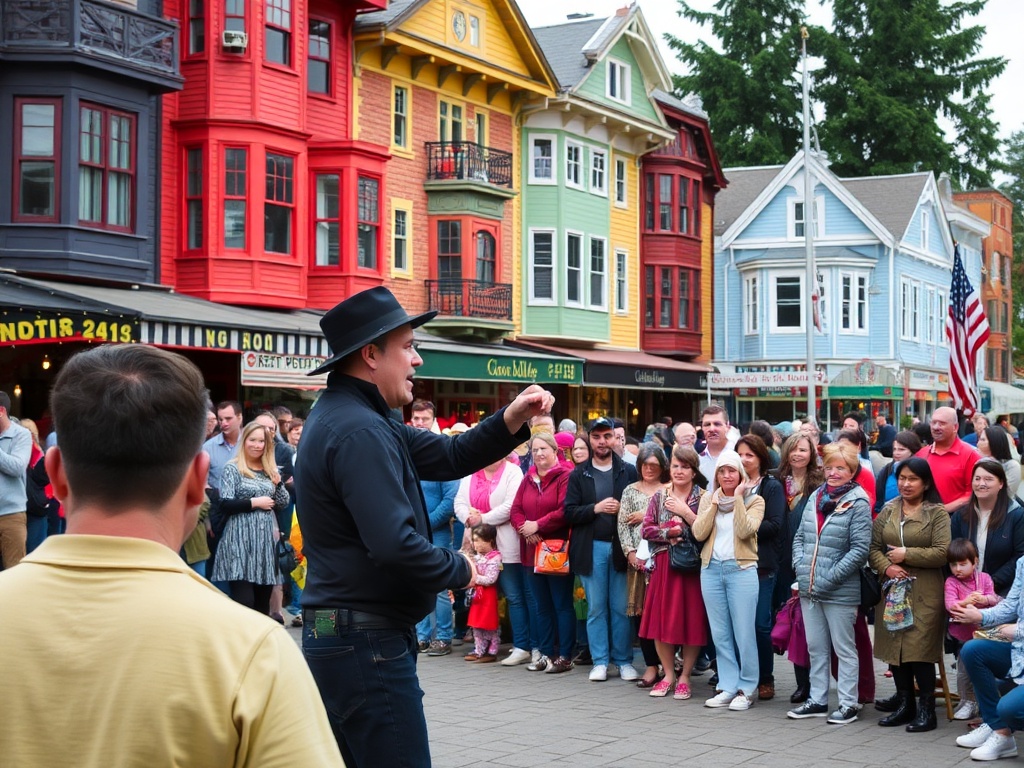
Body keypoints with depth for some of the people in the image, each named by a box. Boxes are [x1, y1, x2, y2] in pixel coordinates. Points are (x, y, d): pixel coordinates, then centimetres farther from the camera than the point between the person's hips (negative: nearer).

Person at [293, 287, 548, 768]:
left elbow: (448, 456, 16)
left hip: (338, 637, 11)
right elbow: (395, 545, -28)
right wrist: (459, 570, -11)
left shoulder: (348, 416, 14)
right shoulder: (359, 431, -19)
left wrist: (511, 421, 1)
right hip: (368, 643, -11)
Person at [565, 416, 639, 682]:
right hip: (591, 548, 1)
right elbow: (569, 513, -1)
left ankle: (624, 661, 13)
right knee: (596, 608, 6)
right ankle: (600, 661, 13)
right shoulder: (578, 475, 7)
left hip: (621, 546, -1)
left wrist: (622, 509, -17)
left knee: (622, 608, 4)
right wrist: (596, 509, -14)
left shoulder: (628, 472, 4)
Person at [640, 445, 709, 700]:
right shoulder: (659, 496, 10)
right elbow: (647, 529, 3)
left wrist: (686, 512, -14)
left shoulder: (703, 498, 0)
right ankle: (668, 674, 18)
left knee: (691, 621, -1)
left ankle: (684, 677, 12)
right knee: (661, 620, 3)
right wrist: (669, 534, -11)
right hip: (663, 565, 3)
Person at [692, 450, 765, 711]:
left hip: (741, 569, -4)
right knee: (720, 634, 8)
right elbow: (698, 533, -2)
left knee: (744, 633, -3)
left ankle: (747, 689, 6)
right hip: (711, 569, 4)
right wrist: (714, 503, -6)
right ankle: (728, 687, 16)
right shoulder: (708, 499, 10)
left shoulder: (754, 500, 0)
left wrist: (738, 498, -14)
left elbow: (744, 531, -16)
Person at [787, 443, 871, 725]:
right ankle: (817, 700, 24)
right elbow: (800, 536, 16)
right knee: (815, 647, 14)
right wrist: (800, 565, 0)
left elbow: (860, 548, -15)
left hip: (840, 592, -7)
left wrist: (831, 577, -18)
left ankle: (848, 703, 12)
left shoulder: (857, 503, -10)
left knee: (844, 648, 4)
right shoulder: (816, 497, 10)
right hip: (809, 589, 7)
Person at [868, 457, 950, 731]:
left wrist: (907, 554, -12)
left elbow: (942, 553, -11)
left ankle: (926, 710, 2)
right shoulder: (888, 511, 12)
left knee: (920, 648, -8)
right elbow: (873, 548, 9)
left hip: (924, 593, -5)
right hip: (892, 590, 5)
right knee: (894, 645, 6)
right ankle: (904, 705, 19)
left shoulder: (937, 513, -2)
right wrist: (886, 567, -9)